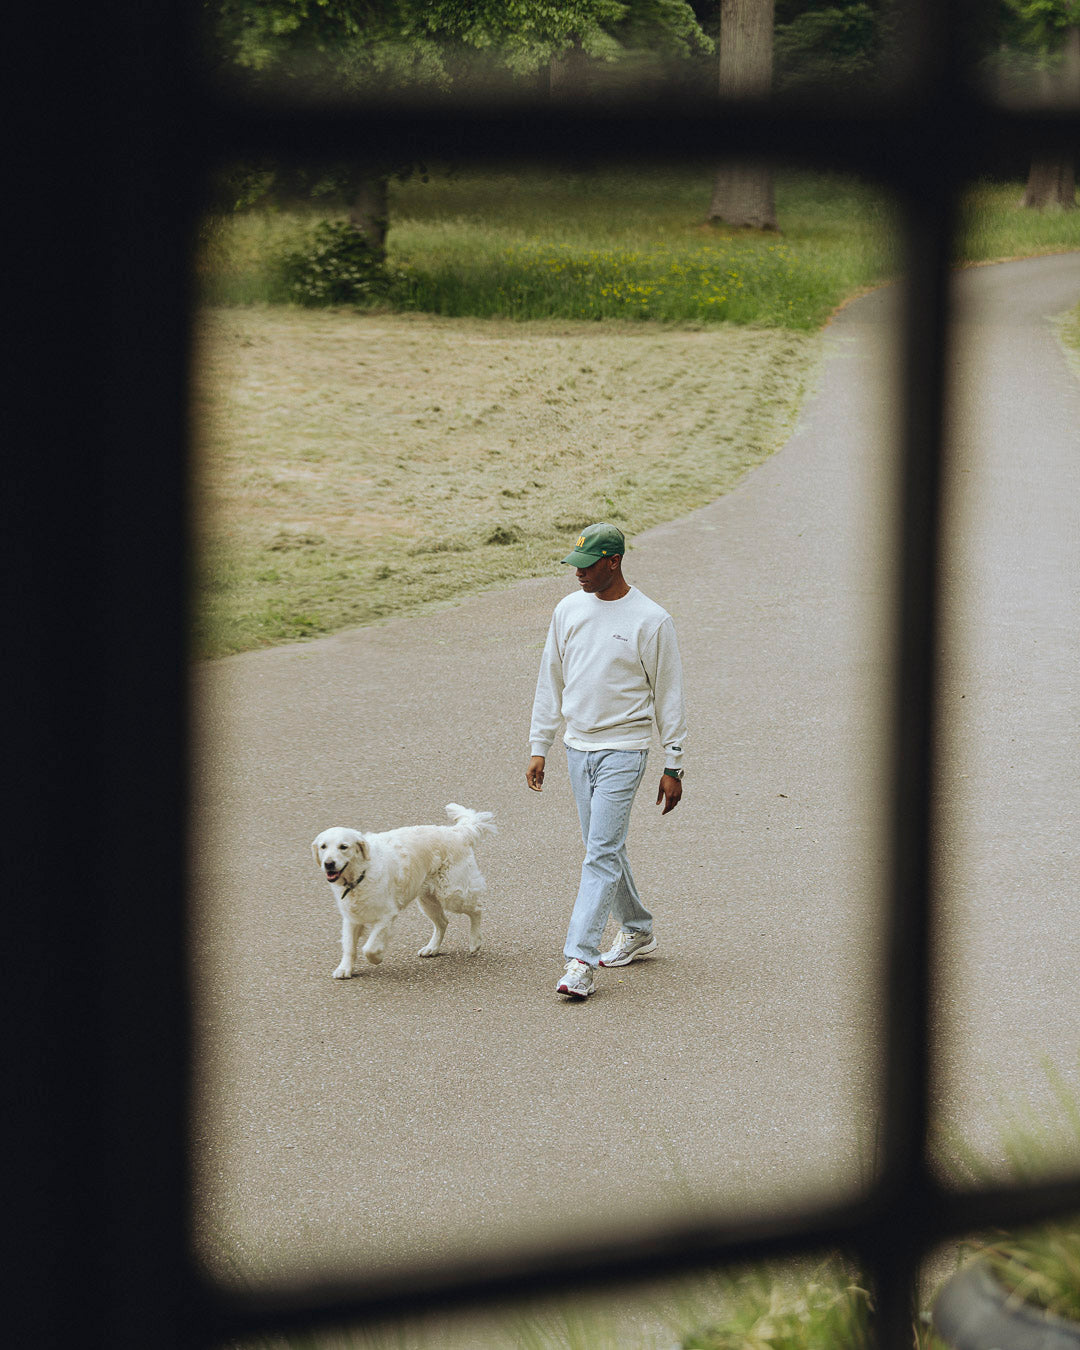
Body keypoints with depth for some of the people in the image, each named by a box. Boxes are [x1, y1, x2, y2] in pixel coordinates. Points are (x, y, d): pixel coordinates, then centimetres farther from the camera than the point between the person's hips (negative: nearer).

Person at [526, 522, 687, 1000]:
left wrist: (673, 766, -4)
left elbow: (668, 695, -5)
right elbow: (550, 682, 14)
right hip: (578, 746, 6)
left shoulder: (650, 620, -10)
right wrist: (538, 748, 11)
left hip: (623, 749, -6)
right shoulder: (568, 610, 6)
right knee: (603, 849, 15)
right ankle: (636, 931, 32)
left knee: (602, 853, -12)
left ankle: (581, 960, -16)